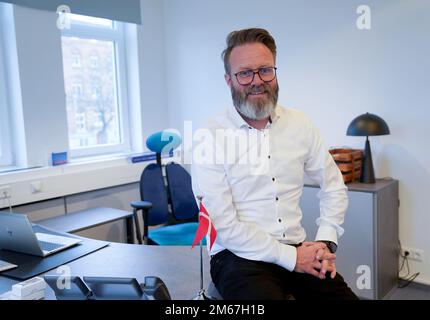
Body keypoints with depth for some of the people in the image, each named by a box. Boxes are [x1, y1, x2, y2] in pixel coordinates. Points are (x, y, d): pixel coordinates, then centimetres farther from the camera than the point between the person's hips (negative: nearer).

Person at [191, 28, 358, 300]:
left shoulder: (300, 125, 4)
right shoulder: (210, 138, -10)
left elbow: (334, 186, 12)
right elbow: (224, 226, -14)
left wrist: (326, 242, -2)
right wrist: (291, 257, -14)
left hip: (298, 251, 5)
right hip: (240, 257, -4)